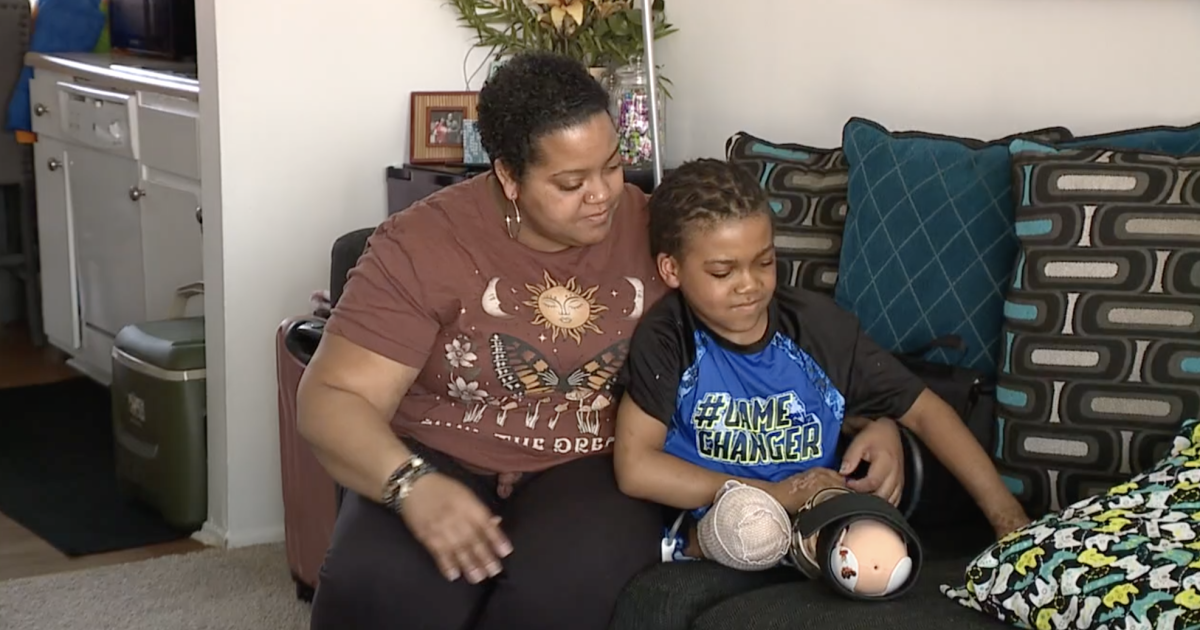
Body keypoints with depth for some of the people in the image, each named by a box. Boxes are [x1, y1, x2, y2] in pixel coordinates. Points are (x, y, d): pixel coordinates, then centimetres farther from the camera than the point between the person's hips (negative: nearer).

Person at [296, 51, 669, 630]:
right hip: (442, 464, -1)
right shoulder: (422, 244, -9)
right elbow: (332, 399, -11)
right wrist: (412, 484, -31)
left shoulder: (651, 229, 0)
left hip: (594, 466, 2)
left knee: (569, 582, -33)